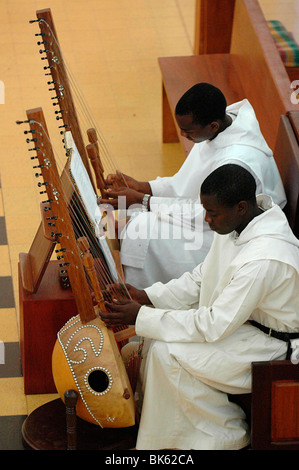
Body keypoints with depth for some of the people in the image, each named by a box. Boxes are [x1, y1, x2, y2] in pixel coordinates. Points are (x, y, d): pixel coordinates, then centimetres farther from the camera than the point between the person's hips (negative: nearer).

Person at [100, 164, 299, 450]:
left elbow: (214, 326, -29)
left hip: (268, 343, -9)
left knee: (166, 352, -18)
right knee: (156, 332, -1)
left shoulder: (264, 259, -34)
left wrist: (141, 317, -26)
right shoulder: (237, 223, -5)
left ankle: (229, 435, 0)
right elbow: (201, 279, 8)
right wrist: (146, 297, -5)